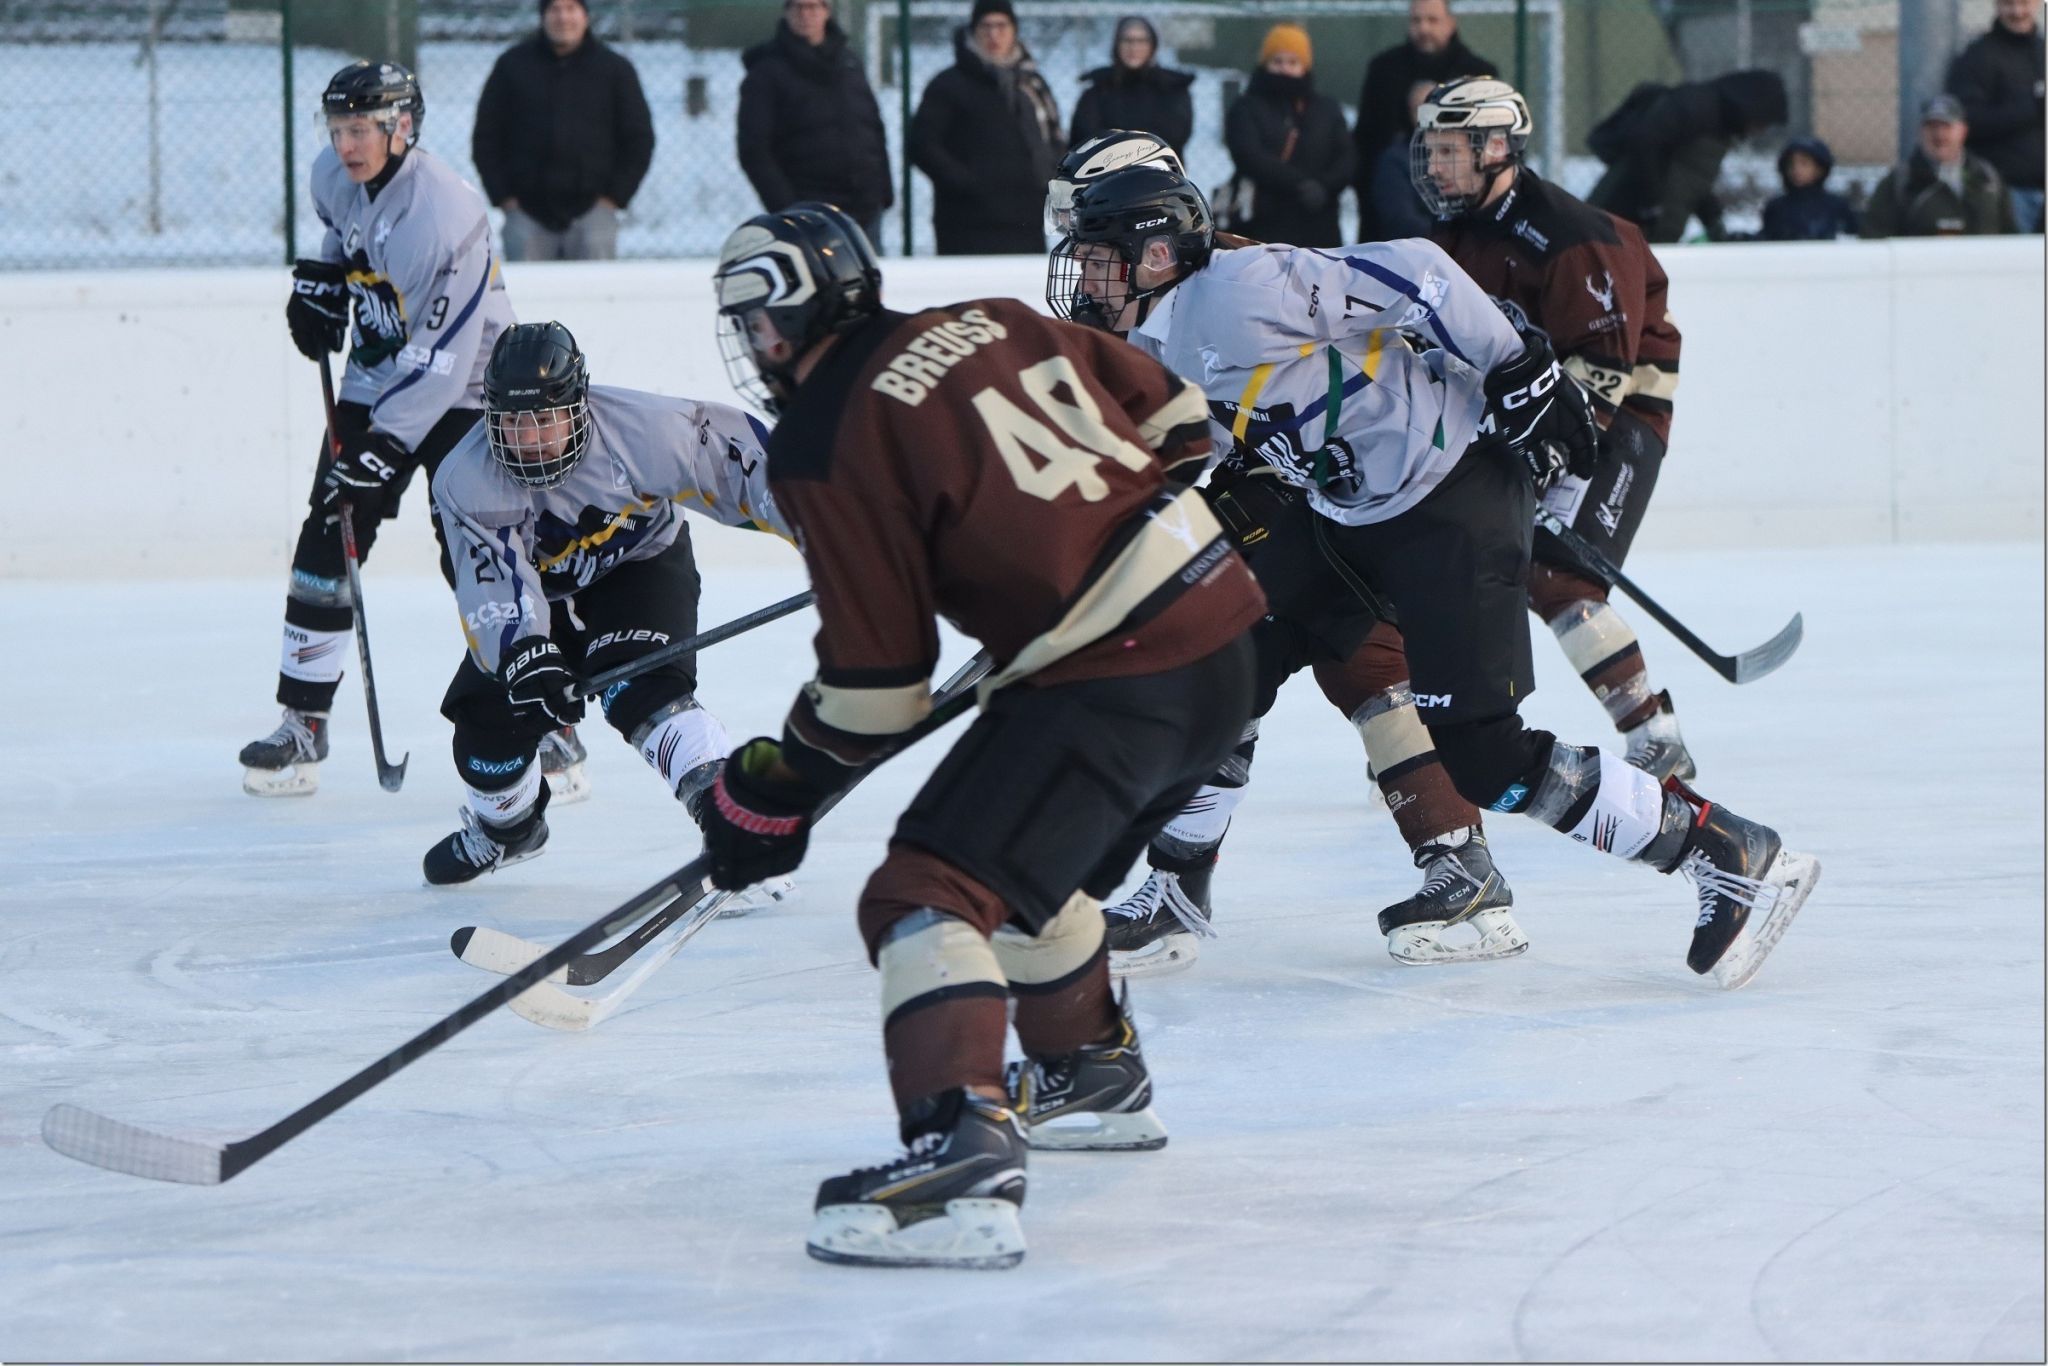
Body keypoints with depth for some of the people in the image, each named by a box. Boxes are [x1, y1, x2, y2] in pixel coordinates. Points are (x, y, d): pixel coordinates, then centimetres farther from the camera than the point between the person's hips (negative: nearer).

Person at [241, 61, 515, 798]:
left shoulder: (443, 212, -29)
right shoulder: (335, 176, -5)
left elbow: (443, 355, -31)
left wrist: (386, 447, -32)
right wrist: (320, 281, 6)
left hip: (462, 387, -7)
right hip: (376, 377, 7)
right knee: (327, 540, 1)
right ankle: (303, 724, 8)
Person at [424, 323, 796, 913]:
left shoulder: (641, 429, -32)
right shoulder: (466, 482, -27)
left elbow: (740, 453, -23)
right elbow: (492, 589, -32)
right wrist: (525, 659, -49)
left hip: (644, 561, -3)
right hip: (541, 593, 3)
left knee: (642, 690, -28)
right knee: (489, 715, -3)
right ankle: (505, 826, 31)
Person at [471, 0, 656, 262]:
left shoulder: (614, 68, 5)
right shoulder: (513, 65, 6)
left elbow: (639, 139, 9)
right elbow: (485, 137, 10)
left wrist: (616, 195, -1)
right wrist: (502, 196, 1)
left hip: (591, 210, 0)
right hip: (527, 213, 0)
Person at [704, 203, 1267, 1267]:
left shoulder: (827, 447, -9)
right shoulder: (992, 327, 12)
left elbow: (875, 680, -7)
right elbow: (1169, 418, 19)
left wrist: (770, 793, 6)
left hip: (1108, 687, -9)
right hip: (1221, 636, 9)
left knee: (930, 894, -15)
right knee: (1033, 862, 30)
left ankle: (963, 1159, -35)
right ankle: (1094, 1078, 49)